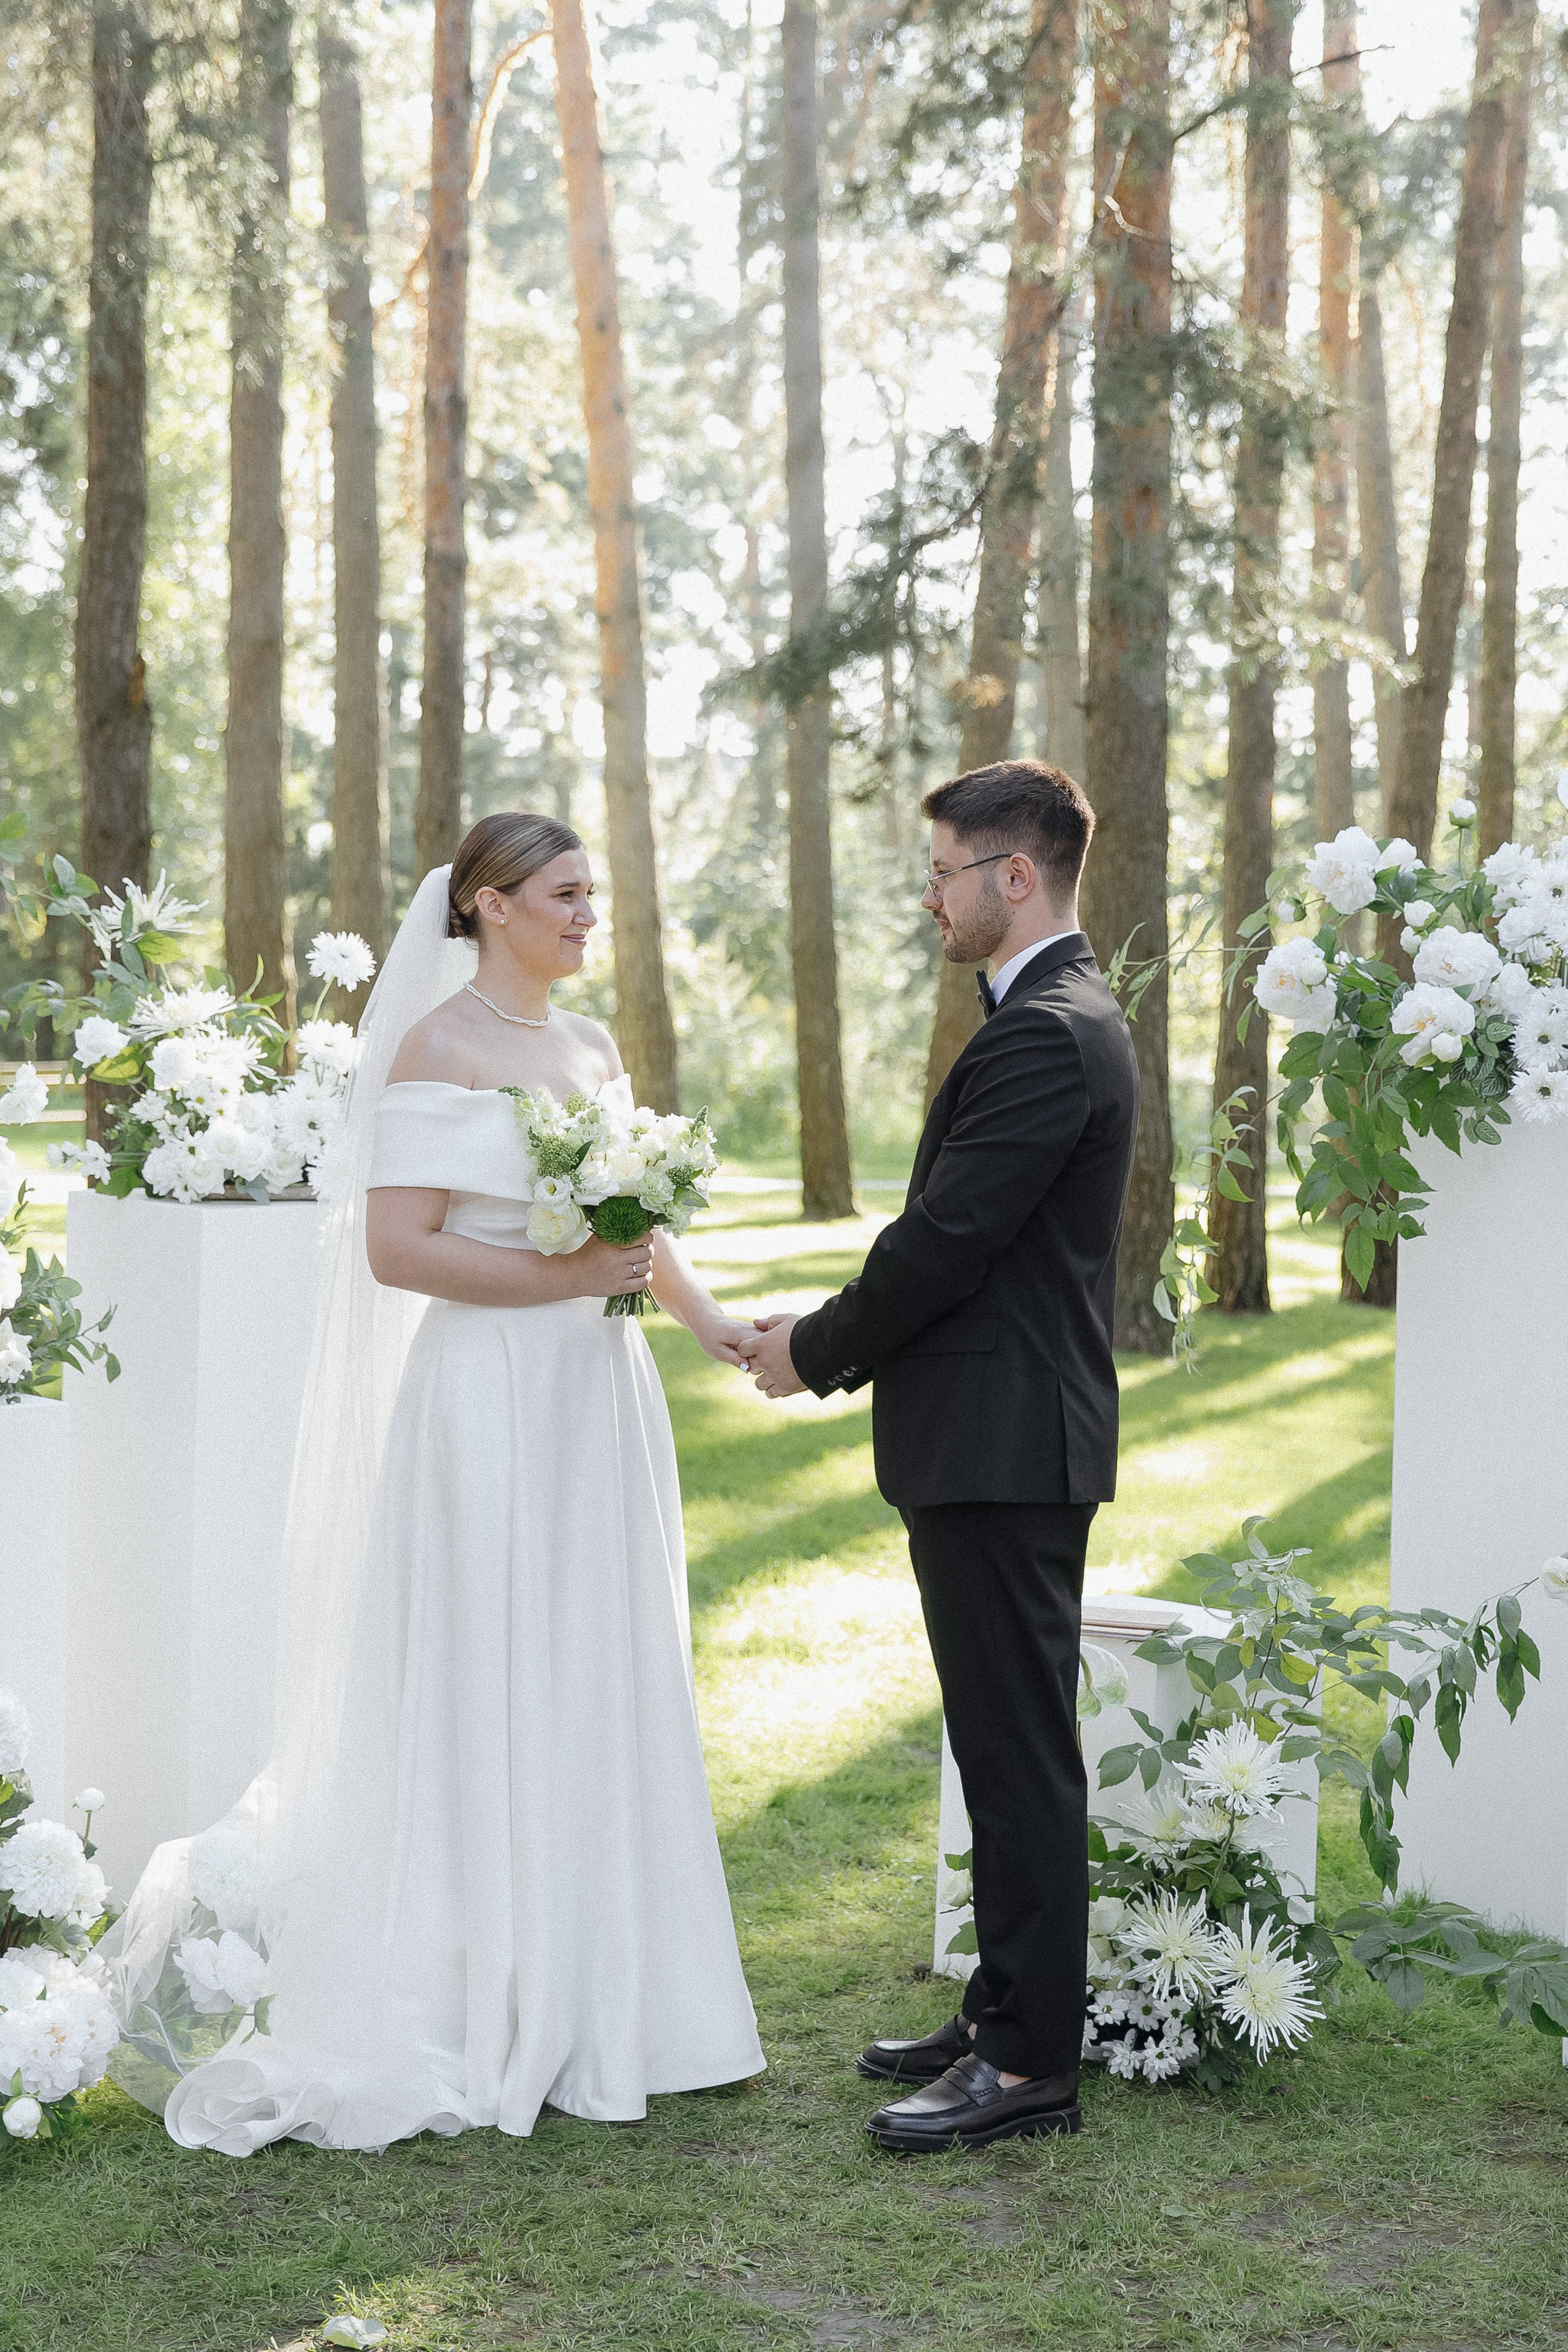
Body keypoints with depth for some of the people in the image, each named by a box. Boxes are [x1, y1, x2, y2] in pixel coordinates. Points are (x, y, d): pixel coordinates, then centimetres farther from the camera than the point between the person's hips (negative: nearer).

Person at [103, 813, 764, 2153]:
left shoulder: (594, 1048, 14)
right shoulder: (438, 1047, -9)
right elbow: (398, 1248, -16)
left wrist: (704, 1315, 6)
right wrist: (565, 1276, -17)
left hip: (597, 1400, 8)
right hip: (489, 1400, -8)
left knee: (599, 1685, 11)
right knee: (487, 1696, -1)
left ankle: (597, 1992, 22)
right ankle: (489, 2012, 11)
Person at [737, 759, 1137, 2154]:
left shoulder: (1044, 1036, -18)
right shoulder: (1065, 1017, 16)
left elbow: (946, 1243, -20)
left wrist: (818, 1351, -6)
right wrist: (835, 1332, 10)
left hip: (1004, 1454, -11)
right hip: (1006, 1443, 11)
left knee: (1022, 1759, -4)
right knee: (1009, 1751, 16)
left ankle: (1031, 2067, 4)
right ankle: (1009, 2018, 27)